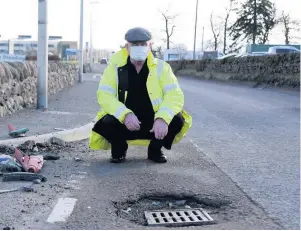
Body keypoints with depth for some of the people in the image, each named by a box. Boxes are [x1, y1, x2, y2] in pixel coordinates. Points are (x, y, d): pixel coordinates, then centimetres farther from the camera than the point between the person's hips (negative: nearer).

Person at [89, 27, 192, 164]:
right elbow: (104, 95, -17)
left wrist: (162, 118, -35)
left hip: (153, 122, 1)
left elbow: (175, 95, -16)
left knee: (177, 119, -24)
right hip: (123, 122, -1)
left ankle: (155, 150, 7)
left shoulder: (161, 67, -6)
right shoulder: (115, 66, -7)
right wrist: (125, 114, -35)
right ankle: (119, 149, 5)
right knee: (107, 122, -31)